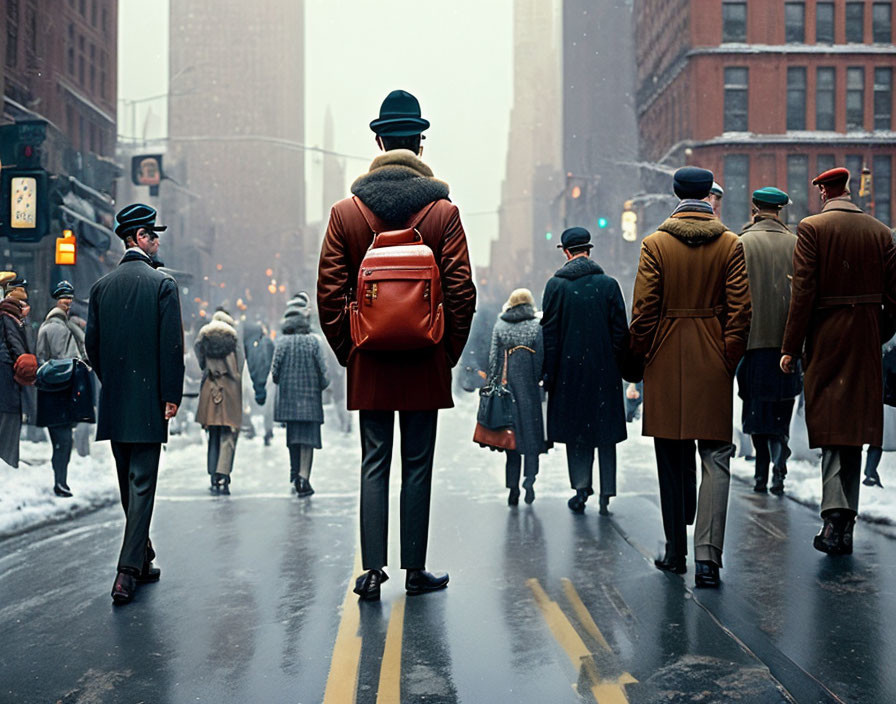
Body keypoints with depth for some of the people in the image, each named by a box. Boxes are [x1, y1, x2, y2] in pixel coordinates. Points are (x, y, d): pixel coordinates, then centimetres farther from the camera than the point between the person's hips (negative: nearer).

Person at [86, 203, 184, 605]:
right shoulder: (162, 284, -8)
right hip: (147, 400, -5)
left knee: (129, 484, 16)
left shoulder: (101, 286, 7)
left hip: (113, 402, 5)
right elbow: (172, 345, -12)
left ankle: (142, 561, 26)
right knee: (142, 484, -4)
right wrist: (171, 395, -7)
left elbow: (92, 345, 9)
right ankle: (128, 571, -10)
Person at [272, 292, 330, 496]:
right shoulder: (313, 342, -7)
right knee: (308, 437, -1)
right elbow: (323, 370, -6)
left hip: (288, 396, 2)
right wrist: (322, 385, 12)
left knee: (292, 435, 15)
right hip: (310, 396, -2)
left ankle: (295, 474, 21)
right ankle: (303, 477, -11)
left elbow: (275, 371, -3)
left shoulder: (282, 342, -3)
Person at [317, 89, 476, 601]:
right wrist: (450, 352, 4)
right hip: (426, 365, -1)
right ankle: (415, 570, 11)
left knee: (374, 464, 7)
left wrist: (346, 352, 7)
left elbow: (329, 293, -2)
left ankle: (373, 568, 3)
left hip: (368, 365, 1)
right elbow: (461, 291, -6)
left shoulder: (346, 213, 0)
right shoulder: (444, 212, -4)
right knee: (418, 466, 6)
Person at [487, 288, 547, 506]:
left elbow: (493, 357, 2)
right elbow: (541, 358, -3)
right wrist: (539, 380, 7)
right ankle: (529, 478, -12)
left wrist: (493, 383, 7)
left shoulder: (499, 326, 3)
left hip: (507, 385, 2)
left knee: (511, 432, 8)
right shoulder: (535, 326, -2)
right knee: (531, 431, 5)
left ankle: (513, 487, 7)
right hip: (529, 386, -2)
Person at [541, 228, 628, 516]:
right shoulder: (609, 284, 0)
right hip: (604, 370, 1)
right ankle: (606, 492, 8)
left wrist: (549, 373, 1)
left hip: (570, 367, -1)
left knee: (575, 430, 8)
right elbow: (621, 330, 0)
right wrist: (615, 361, 9)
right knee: (605, 429, 8)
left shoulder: (556, 284, -3)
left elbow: (549, 332, -3)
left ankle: (581, 487, 0)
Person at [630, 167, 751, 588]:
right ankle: (707, 556, -9)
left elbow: (643, 309, -6)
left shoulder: (655, 244, -3)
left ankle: (676, 551, 20)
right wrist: (730, 357, 2)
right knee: (716, 459, 2)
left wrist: (642, 354, 6)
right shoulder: (731, 244, -1)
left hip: (666, 364, 0)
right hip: (713, 364, 0)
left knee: (673, 462, 11)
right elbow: (740, 308, -5)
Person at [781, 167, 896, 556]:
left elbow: (803, 292, -11)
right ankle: (844, 527, 14)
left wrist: (791, 347, -7)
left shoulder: (811, 228, -7)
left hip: (826, 338, -3)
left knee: (830, 428, 2)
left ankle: (835, 515, -16)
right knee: (854, 424, 11)